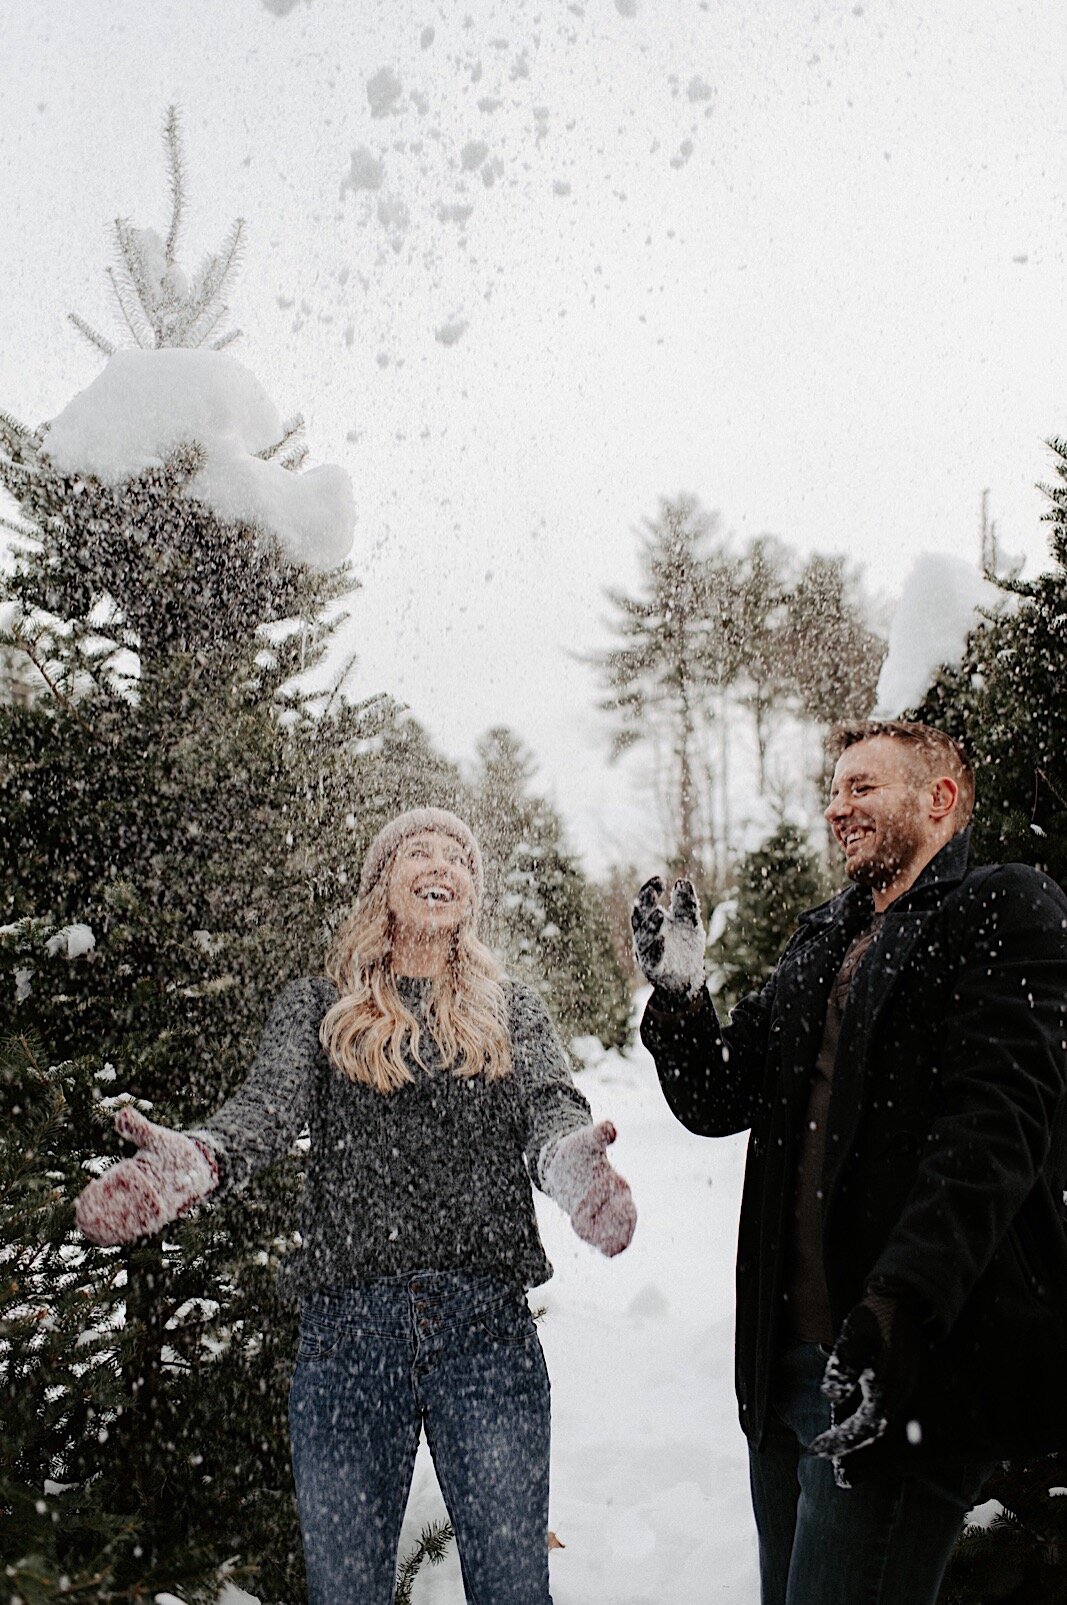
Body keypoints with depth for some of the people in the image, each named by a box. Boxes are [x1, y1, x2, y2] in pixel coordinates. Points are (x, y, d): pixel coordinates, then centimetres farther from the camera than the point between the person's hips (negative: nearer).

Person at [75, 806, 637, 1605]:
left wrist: (570, 1155, -30)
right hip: (347, 1325, 0)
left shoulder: (512, 1012, 13)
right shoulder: (317, 1007, 11)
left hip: (488, 1328, 0)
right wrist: (193, 1157, -30)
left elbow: (553, 1105, -4)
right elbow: (268, 1103, -6)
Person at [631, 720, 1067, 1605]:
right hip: (790, 1361, 8)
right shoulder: (821, 942, 19)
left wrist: (898, 1308, -26)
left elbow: (995, 1121, -17)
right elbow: (718, 1103, 18)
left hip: (909, 1366, -7)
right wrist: (679, 991, 0)